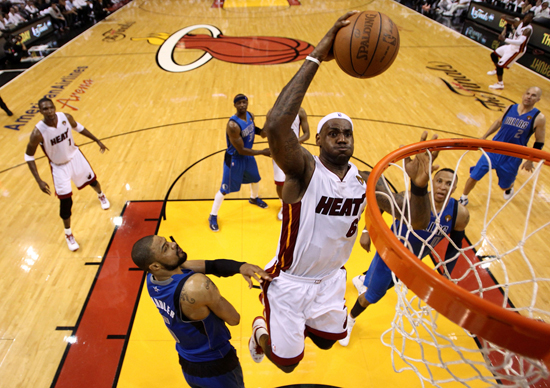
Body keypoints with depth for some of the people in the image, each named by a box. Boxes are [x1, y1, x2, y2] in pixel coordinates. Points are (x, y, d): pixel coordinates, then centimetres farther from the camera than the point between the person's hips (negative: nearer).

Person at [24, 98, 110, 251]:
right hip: (59, 166, -3)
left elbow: (78, 128, 3)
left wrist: (98, 141, 6)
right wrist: (39, 181, -24)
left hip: (75, 155, 3)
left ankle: (101, 196, 62)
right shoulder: (38, 133, -30)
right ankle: (68, 234, 20)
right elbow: (29, 156, -18)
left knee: (92, 180, 24)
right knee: (65, 201, -2)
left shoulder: (66, 117, -21)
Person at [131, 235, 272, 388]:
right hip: (216, 369, -6)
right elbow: (234, 319, -23)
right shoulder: (197, 285, -38)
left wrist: (240, 266, -31)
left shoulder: (152, 277, -14)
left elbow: (208, 265, -16)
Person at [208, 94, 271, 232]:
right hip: (234, 159, -8)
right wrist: (262, 152, -27)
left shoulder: (250, 115, -9)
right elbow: (241, 150, -30)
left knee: (255, 179, 28)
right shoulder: (233, 125, -33)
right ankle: (213, 216, 22)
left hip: (248, 155, 8)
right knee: (225, 189, 2)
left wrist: (260, 131, -9)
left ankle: (254, 198, 61)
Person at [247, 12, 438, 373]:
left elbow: (418, 223, -14)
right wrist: (316, 57, -45)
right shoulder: (304, 169, -26)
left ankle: (299, 321, 61)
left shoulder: (367, 181, -10)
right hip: (289, 280, -4)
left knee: (326, 340, 28)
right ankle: (262, 330, 46)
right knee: (287, 362, 12)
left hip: (331, 278, 5)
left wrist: (419, 186, -36)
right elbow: (276, 126, -48)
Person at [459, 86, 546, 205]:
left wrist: (530, 161, -4)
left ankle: (510, 187, 54)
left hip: (512, 158, -2)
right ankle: (463, 199, 21)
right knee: (474, 176, -2)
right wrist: (484, 137, 13)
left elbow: (539, 142, -3)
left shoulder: (538, 118, -10)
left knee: (504, 185, 15)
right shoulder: (510, 108, -1)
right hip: (494, 150, 2)